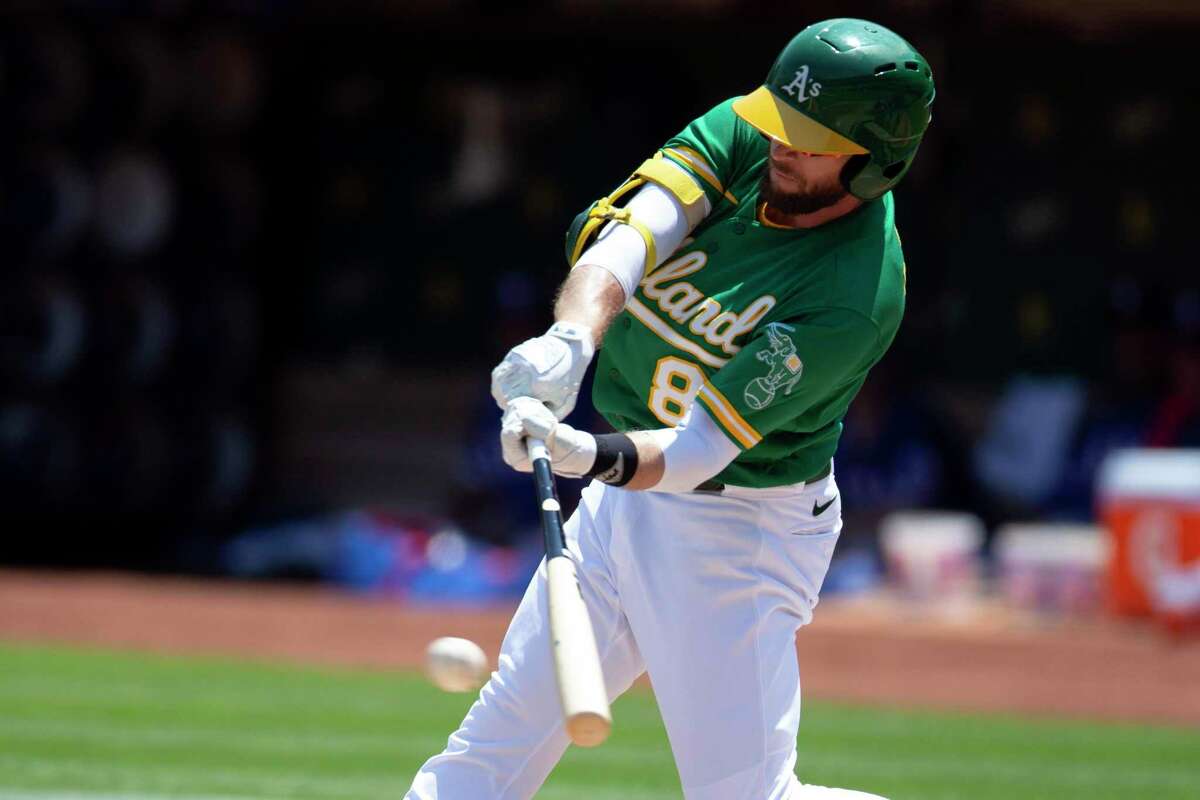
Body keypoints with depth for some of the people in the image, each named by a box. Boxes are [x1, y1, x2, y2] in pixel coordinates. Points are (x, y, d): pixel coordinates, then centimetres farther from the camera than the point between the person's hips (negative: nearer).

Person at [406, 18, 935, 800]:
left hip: (740, 533, -7)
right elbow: (631, 232, -25)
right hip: (626, 496, 7)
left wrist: (599, 459, -49)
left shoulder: (856, 299, -27)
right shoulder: (742, 135, -9)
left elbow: (697, 452, -30)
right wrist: (572, 336, -44)